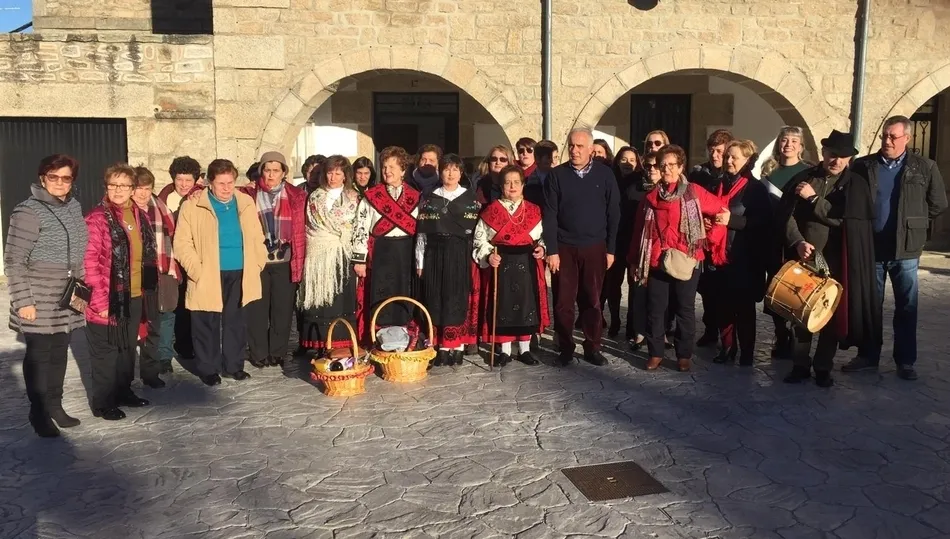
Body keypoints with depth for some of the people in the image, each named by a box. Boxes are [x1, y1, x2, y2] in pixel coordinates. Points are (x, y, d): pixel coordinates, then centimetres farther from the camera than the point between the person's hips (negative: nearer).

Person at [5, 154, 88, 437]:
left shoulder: (74, 207, 7)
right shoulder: (28, 212, -13)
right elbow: (13, 261, -13)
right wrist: (22, 301, -15)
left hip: (67, 299, 6)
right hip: (39, 302, -6)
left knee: (59, 354, 15)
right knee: (39, 356, 5)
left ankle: (55, 406, 29)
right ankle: (39, 414, 17)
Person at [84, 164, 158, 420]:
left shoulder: (140, 217, 9)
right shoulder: (97, 218, -12)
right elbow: (89, 262, -16)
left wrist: (148, 290, 13)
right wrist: (100, 300, -20)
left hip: (135, 296, 6)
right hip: (110, 299, -6)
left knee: (128, 347, 18)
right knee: (106, 351, 5)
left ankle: (123, 391, 33)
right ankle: (103, 403, 16)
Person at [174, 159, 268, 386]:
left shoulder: (246, 203, 8)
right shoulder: (193, 206, -4)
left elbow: (257, 238, 13)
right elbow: (182, 243, -5)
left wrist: (258, 263, 3)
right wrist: (197, 270, -12)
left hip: (239, 275, 3)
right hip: (209, 276, -3)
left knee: (235, 322, 10)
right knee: (208, 324, 4)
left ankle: (233, 365, 23)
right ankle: (208, 369, 17)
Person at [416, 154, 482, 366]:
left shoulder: (471, 198, 5)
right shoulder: (430, 199, 6)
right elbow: (421, 233, 5)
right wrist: (420, 262, 1)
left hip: (462, 256, -1)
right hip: (435, 255, 1)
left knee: (459, 300, 1)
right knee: (437, 300, 1)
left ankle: (457, 348, 9)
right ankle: (441, 348, 9)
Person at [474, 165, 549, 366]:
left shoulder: (534, 211, 7)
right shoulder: (491, 210, 0)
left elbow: (541, 237, 15)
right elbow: (480, 239, 1)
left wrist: (541, 248, -5)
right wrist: (488, 256, -15)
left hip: (527, 264, 2)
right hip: (501, 264, -2)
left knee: (527, 303, 5)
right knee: (503, 305, 2)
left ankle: (525, 349, 18)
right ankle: (505, 350, 13)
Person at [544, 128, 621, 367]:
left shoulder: (604, 174, 1)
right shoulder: (557, 175, 0)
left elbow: (613, 214, 2)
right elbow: (550, 215, -2)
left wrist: (611, 249, -1)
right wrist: (551, 250, -7)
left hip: (595, 248, 0)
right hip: (564, 248, 0)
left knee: (592, 300, 7)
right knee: (563, 301, 4)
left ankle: (592, 348, 18)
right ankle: (565, 348, 16)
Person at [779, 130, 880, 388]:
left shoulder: (856, 185, 2)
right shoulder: (802, 179, 5)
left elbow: (843, 218, -9)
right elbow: (787, 214, 0)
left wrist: (813, 198, -11)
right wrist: (798, 242, -14)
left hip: (836, 260, -1)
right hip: (804, 256, 1)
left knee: (833, 313, 5)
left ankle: (823, 367, 17)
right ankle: (801, 364, 17)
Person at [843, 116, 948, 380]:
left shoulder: (925, 167, 0)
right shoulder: (863, 166, 0)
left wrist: (913, 224, 6)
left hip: (906, 250, 0)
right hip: (870, 248, 1)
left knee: (906, 307, 7)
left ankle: (905, 361, 17)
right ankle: (867, 356, 20)